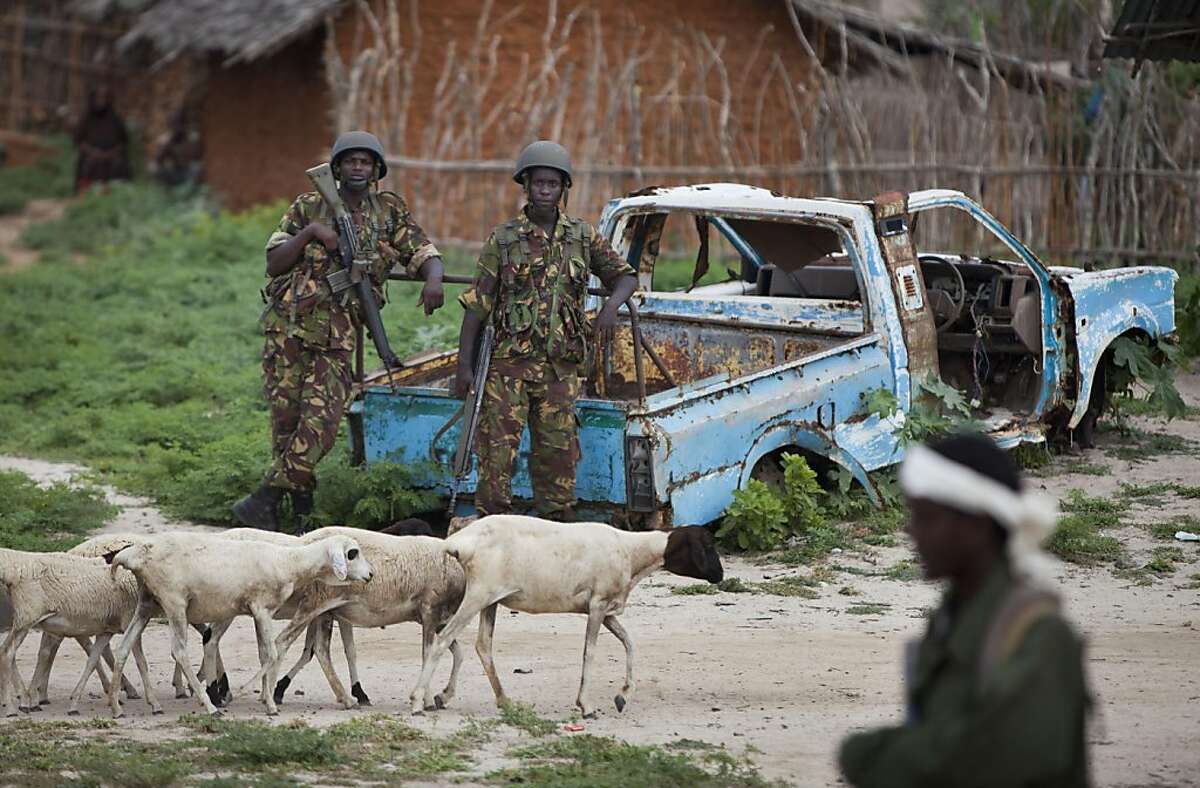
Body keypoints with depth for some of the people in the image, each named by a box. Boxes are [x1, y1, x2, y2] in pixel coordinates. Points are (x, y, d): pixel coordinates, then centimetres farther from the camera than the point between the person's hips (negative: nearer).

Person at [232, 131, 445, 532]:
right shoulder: (308, 207, 7)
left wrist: (433, 280, -16)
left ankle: (266, 499, -13)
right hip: (289, 325, 0)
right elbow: (273, 264, 2)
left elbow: (424, 253, 6)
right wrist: (310, 232, -12)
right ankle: (302, 507, 14)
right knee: (287, 417, 1)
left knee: (321, 423, -14)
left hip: (337, 336, 0)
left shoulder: (390, 212, 11)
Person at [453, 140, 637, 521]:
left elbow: (625, 276, 16)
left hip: (560, 365, 2)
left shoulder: (583, 236, 9)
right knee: (497, 446, -8)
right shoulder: (502, 239, 2)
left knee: (557, 448, 5)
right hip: (510, 361, -2)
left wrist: (611, 306, -8)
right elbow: (476, 304, 1)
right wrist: (464, 365, -5)